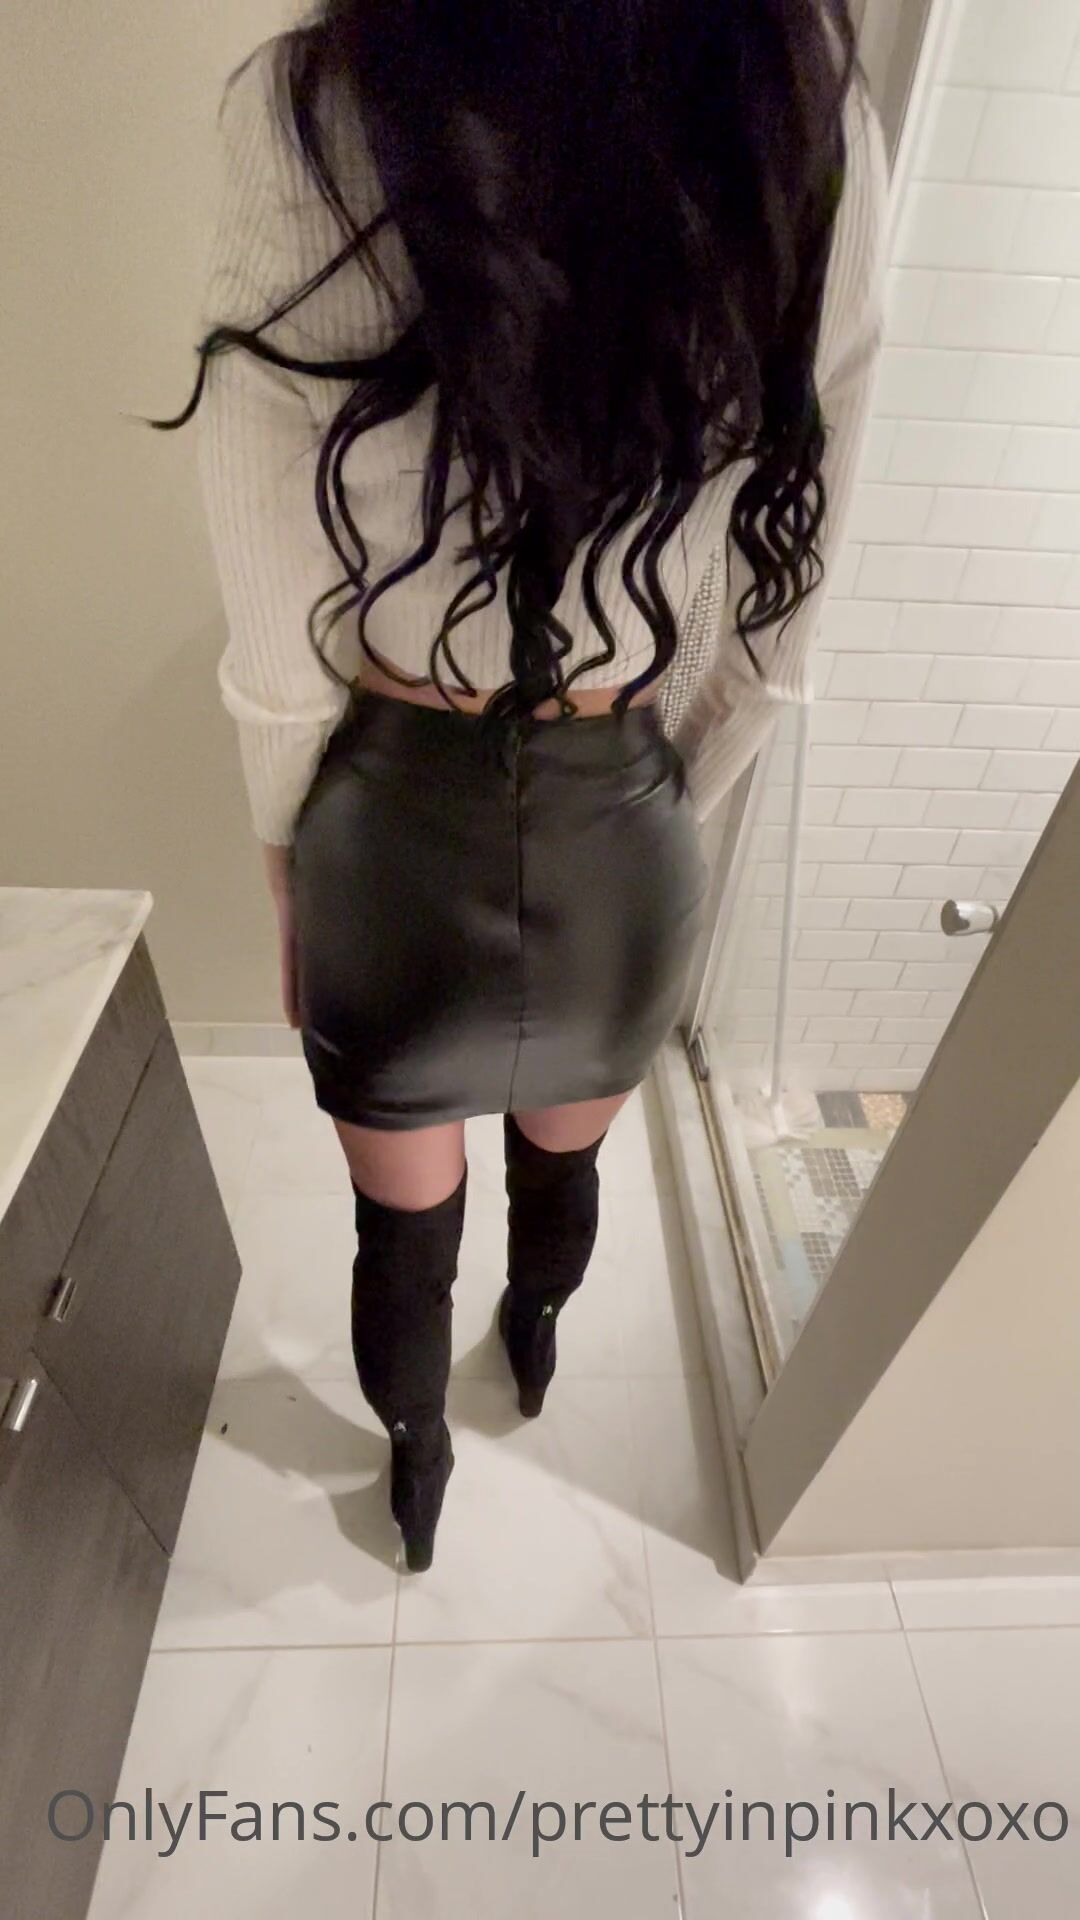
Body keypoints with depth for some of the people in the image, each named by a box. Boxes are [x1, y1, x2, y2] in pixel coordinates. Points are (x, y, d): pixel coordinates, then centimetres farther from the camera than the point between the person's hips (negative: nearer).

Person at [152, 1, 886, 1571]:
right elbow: (772, 645, -4)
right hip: (622, 841, 3)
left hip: (396, 829, -1)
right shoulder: (820, 131, -7)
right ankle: (536, 1344, 66)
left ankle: (419, 1468, 57)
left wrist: (290, 875, 4)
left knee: (402, 1224, 26)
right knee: (564, 1167, 33)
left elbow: (282, 660, -13)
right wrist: (657, 820, 11)